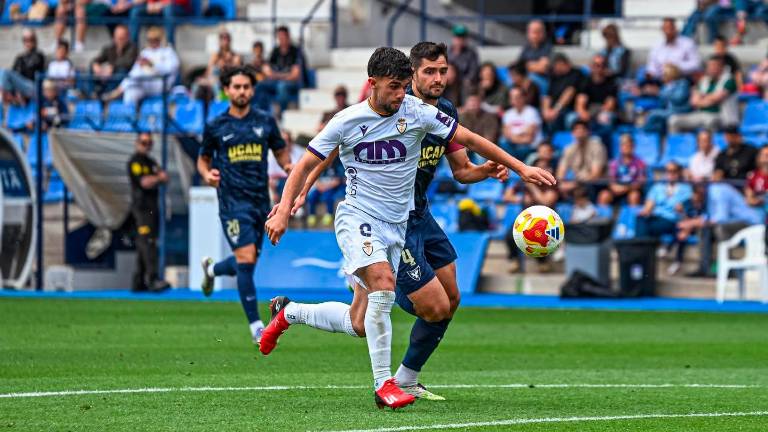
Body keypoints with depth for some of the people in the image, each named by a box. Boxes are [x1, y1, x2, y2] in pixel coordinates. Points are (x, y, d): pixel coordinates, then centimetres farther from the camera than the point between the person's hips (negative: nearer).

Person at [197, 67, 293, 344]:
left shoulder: (265, 122, 6)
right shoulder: (216, 127, 2)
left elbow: (280, 152, 15)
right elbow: (203, 158, 13)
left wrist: (288, 166, -7)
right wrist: (207, 174, -9)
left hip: (260, 201, 4)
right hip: (233, 202, -4)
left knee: (246, 263, 12)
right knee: (246, 259, -15)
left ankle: (212, 269, 47)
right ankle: (256, 325, -9)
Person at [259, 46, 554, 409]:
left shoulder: (417, 113, -3)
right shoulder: (347, 121, -7)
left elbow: (469, 139, 2)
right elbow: (307, 165, 2)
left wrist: (520, 168, -2)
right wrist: (284, 210, -9)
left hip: (397, 226, 4)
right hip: (357, 217, -4)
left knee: (359, 325, 4)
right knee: (383, 281, -31)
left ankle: (289, 312, 34)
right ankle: (384, 385, -24)